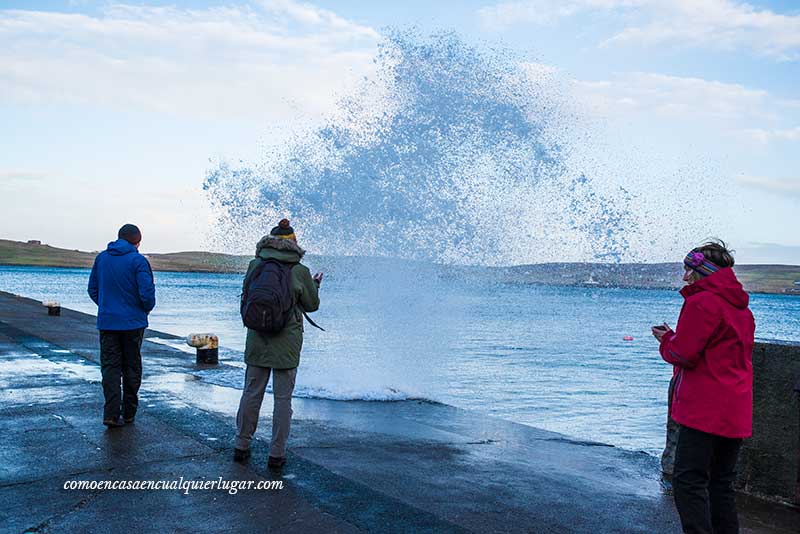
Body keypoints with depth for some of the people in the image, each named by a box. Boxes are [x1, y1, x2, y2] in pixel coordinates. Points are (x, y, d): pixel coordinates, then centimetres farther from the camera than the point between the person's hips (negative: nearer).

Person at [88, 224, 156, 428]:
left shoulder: (101, 258, 4)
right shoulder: (138, 261, -12)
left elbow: (93, 290, 10)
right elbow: (147, 293, -16)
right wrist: (146, 309, 4)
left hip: (107, 322, 3)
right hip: (133, 322, -3)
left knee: (110, 367, 4)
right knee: (132, 367, 10)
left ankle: (112, 414, -6)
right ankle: (129, 413, 18)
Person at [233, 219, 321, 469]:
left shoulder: (255, 265, -3)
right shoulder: (300, 271, -9)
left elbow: (246, 295, 11)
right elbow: (312, 305, 3)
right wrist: (315, 284, 20)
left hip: (257, 341, 3)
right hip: (287, 345, -2)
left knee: (251, 393, 14)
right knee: (283, 398, 6)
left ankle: (241, 446, 24)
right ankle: (277, 454, 10)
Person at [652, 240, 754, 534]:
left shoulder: (702, 302, -12)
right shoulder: (741, 307, 17)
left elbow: (683, 354, -16)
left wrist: (666, 341, 5)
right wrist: (675, 338, 15)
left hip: (705, 410, -9)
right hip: (736, 412, 9)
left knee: (688, 480, -6)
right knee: (721, 482, 15)